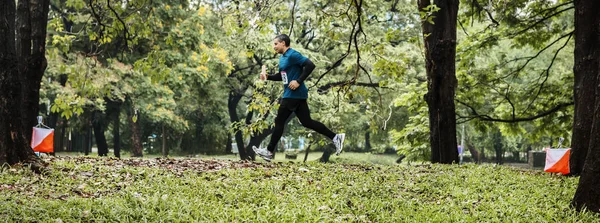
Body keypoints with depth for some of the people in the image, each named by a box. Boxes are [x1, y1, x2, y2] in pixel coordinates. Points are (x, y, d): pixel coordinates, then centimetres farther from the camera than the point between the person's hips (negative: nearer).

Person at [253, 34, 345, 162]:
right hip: (296, 95, 10)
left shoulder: (292, 55, -13)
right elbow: (282, 75, 26)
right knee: (307, 122, 9)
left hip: (294, 94, -10)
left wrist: (299, 81, -23)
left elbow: (310, 65, -22)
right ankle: (335, 137, 9)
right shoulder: (283, 57, 16)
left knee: (279, 121, -2)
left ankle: (269, 151, 6)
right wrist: (268, 77, 11)